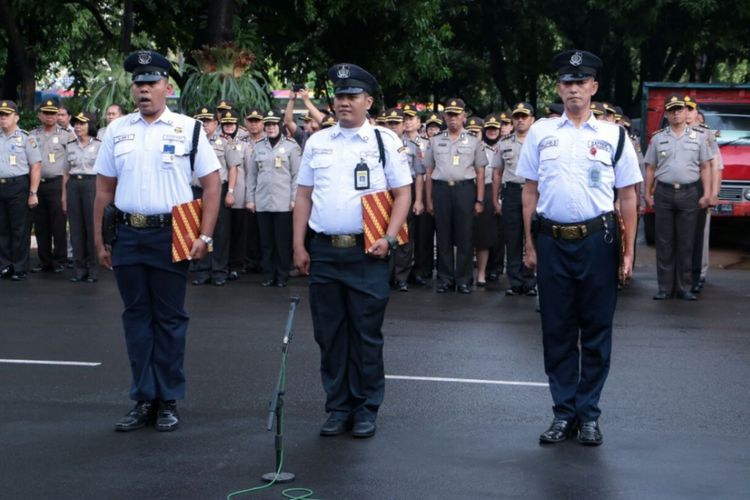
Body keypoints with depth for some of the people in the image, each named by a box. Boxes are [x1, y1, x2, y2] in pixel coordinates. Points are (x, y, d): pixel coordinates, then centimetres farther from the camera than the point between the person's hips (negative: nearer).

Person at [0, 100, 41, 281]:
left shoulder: (26, 138, -2)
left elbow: (36, 166, -6)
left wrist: (33, 193, -11)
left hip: (18, 186, -5)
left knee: (19, 230, 0)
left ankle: (20, 269, 7)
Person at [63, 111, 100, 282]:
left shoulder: (99, 145, 0)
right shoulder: (70, 146, 12)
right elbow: (66, 172, 14)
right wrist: (64, 195, 9)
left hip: (91, 184, -4)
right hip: (73, 185, 4)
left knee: (92, 227, -3)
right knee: (76, 227, 4)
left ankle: (93, 269, 6)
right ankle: (79, 268, 11)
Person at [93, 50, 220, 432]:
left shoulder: (187, 128, 0)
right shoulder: (117, 131, 9)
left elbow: (212, 184, -1)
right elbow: (104, 189, 12)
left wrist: (204, 236, -8)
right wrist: (99, 240, 8)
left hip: (171, 235, -3)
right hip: (127, 235, 3)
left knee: (169, 319, 5)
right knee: (136, 318, 9)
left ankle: (168, 401, 15)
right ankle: (143, 400, 18)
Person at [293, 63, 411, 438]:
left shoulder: (385, 141, 2)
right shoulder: (317, 142, 10)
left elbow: (403, 193, 1)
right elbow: (303, 196, 12)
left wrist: (389, 238, -11)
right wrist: (299, 246, 6)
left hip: (367, 252, -3)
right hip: (323, 252, 3)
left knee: (367, 334, 2)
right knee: (330, 334, 8)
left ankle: (366, 410, 13)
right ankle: (338, 407, 19)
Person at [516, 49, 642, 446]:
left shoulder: (612, 135, 3)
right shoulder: (541, 132, 6)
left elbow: (627, 196, 4)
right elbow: (530, 191, 9)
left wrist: (628, 252, 0)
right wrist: (530, 246, 5)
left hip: (597, 240, -1)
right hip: (552, 240, 1)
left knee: (596, 331, 6)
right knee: (556, 330, 7)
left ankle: (588, 414, 17)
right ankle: (563, 412, 18)